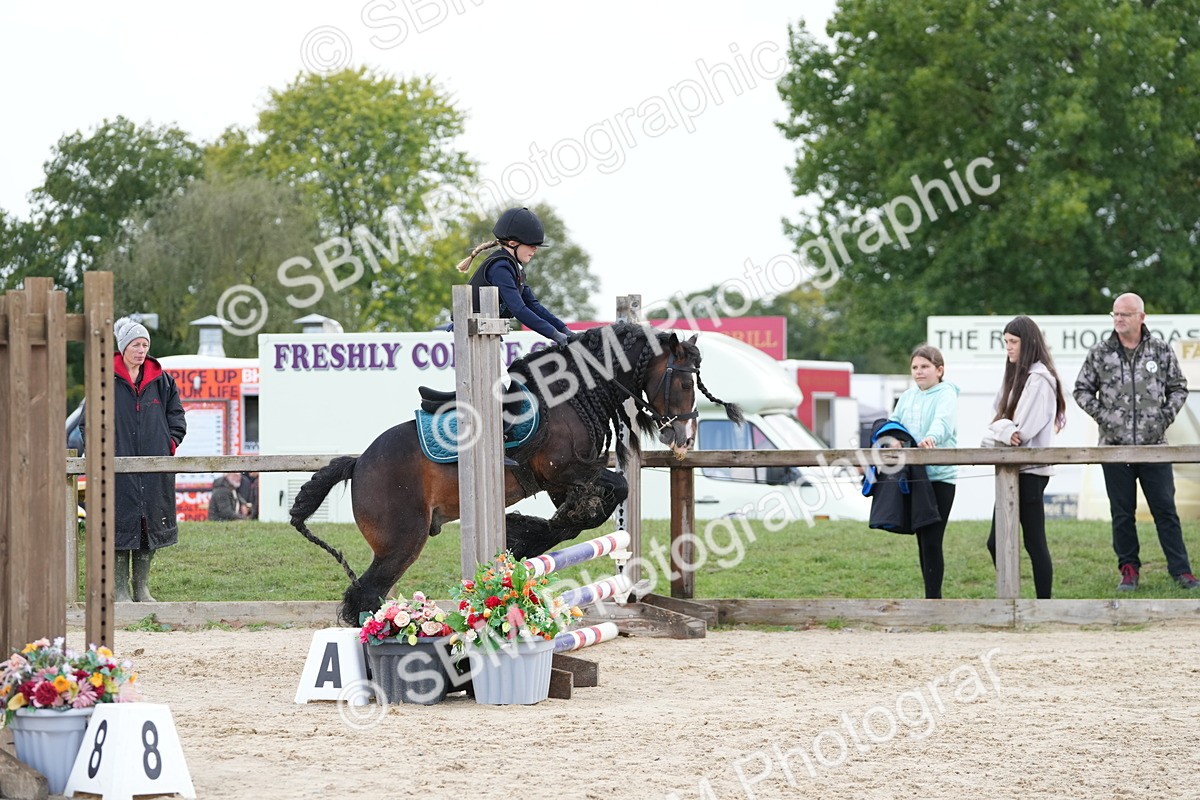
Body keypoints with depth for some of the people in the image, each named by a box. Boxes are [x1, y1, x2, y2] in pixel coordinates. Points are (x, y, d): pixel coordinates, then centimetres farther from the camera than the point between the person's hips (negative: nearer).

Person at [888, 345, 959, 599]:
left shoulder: (946, 394, -6)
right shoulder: (908, 397, 15)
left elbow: (943, 422, -25)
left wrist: (931, 438, -46)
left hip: (940, 476, -7)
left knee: (932, 541, -11)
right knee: (922, 539, 12)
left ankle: (933, 598, -8)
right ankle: (932, 598, 20)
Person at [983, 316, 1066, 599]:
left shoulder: (1039, 379, -11)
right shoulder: (1017, 376, 16)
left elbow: (1023, 430, -18)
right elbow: (1000, 419, 10)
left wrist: (998, 432, -2)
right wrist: (1005, 431, -11)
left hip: (1029, 471, -9)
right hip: (1013, 469, 9)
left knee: (1034, 543, -4)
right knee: (996, 543, 9)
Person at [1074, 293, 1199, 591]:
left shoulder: (1161, 351, 4)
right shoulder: (1100, 354, 3)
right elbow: (1082, 390, 10)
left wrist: (1166, 416, -1)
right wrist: (1101, 415, -3)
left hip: (1154, 445, 0)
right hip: (1115, 446, 1)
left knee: (1165, 509, 0)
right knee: (1122, 513, 5)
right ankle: (1129, 570, 13)